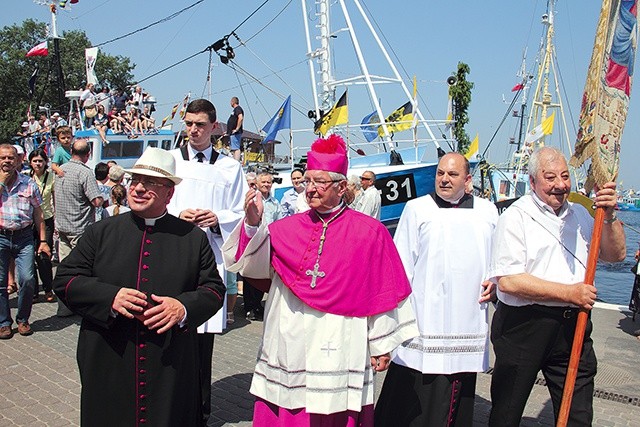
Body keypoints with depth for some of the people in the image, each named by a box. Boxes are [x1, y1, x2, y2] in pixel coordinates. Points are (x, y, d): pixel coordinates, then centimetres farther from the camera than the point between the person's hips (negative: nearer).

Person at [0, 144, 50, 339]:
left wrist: (42, 240, 3)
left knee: (27, 279, -8)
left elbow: (38, 213, 8)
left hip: (24, 236, 0)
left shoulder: (28, 183, 6)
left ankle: (22, 319, 12)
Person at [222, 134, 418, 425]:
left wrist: (381, 346, 3)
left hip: (339, 353, -2)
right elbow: (250, 265, -3)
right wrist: (252, 224, -18)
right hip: (288, 352, 3)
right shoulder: (286, 229, 7)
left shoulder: (369, 232, -1)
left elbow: (383, 291, 1)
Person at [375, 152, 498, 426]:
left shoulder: (487, 211, 11)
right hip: (424, 323, -3)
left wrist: (494, 281, 3)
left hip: (468, 325, 4)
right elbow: (401, 266, 0)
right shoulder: (417, 209, 1)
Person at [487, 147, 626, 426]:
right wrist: (569, 293, -15)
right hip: (523, 326, -5)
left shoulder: (579, 214, 13)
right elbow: (508, 280, -17)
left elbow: (615, 255, 11)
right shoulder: (516, 217, -8)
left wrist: (609, 217, -5)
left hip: (573, 326, 5)